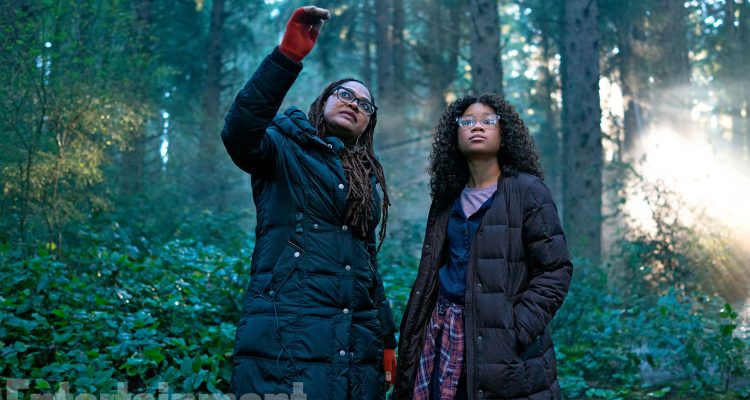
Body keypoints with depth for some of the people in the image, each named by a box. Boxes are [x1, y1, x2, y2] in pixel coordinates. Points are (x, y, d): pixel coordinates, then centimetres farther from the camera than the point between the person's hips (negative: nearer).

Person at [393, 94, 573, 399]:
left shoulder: (527, 191, -4)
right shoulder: (448, 197, 13)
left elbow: (556, 270, -8)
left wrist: (518, 328, -16)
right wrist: (416, 337, 12)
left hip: (504, 344, -5)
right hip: (444, 337, 5)